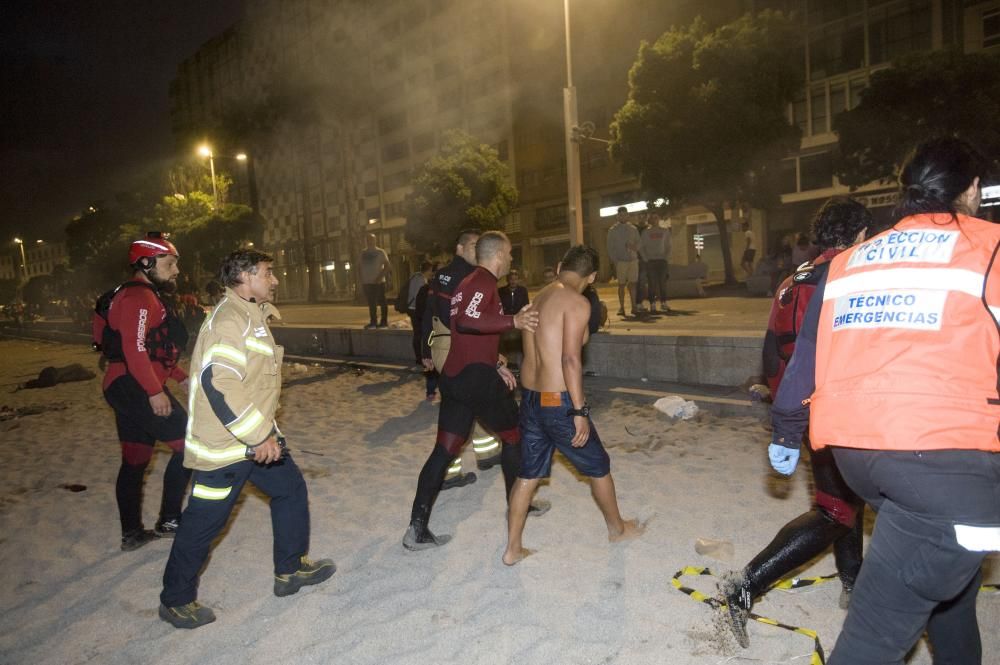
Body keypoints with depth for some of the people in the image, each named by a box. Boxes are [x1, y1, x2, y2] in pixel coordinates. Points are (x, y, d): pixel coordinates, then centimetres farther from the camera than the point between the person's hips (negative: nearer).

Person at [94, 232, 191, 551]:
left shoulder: (150, 297, 20)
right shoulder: (138, 296, -14)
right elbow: (134, 348, -24)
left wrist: (181, 377, 19)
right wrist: (155, 391, -25)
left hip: (127, 390, 11)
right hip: (136, 388, -11)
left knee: (135, 460, 14)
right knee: (188, 445, -5)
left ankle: (131, 533, 23)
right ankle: (169, 521, 3)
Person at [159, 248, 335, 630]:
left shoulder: (252, 316, 13)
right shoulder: (230, 318, -20)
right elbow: (218, 382, -30)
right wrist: (258, 436, -26)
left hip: (256, 436, 10)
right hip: (224, 444, -10)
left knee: (291, 489, 15)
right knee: (205, 522, 4)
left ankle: (290, 569, 29)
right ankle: (176, 601, 24)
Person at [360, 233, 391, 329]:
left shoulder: (380, 252, -3)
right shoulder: (363, 253, 11)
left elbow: (387, 266, -8)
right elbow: (362, 267, 15)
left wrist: (380, 276, -19)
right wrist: (362, 281, 9)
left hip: (379, 281, -5)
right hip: (367, 282, 5)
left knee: (382, 302, -1)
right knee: (371, 303, 9)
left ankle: (384, 321, 5)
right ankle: (373, 322, 16)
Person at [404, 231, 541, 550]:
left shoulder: (467, 282, 20)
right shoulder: (485, 281, -10)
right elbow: (467, 321, -28)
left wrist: (495, 364, 21)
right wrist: (513, 321, -29)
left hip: (454, 377, 9)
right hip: (477, 377, -9)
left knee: (444, 450, 7)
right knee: (514, 436, 13)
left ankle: (418, 528, 5)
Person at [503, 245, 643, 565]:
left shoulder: (538, 298, 10)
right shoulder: (577, 302, -14)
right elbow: (570, 359, -23)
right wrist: (580, 411, -20)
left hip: (530, 397, 7)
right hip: (558, 402, -7)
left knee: (528, 474, 16)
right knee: (599, 467, 16)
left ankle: (512, 548, 22)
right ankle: (617, 528, 37)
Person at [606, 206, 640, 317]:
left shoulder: (633, 229, 14)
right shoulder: (613, 230, 5)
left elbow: (638, 243, 15)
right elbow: (610, 247, 1)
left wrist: (634, 247, -8)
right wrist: (614, 261, -8)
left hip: (633, 259, 3)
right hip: (621, 261, -3)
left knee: (632, 283, 2)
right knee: (621, 284, -2)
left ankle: (634, 306, 7)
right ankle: (621, 307, 3)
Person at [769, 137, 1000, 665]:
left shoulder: (847, 262, 17)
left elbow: (805, 358, 17)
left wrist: (786, 434, 26)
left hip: (854, 449, 7)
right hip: (944, 453, -6)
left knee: (950, 566, 28)